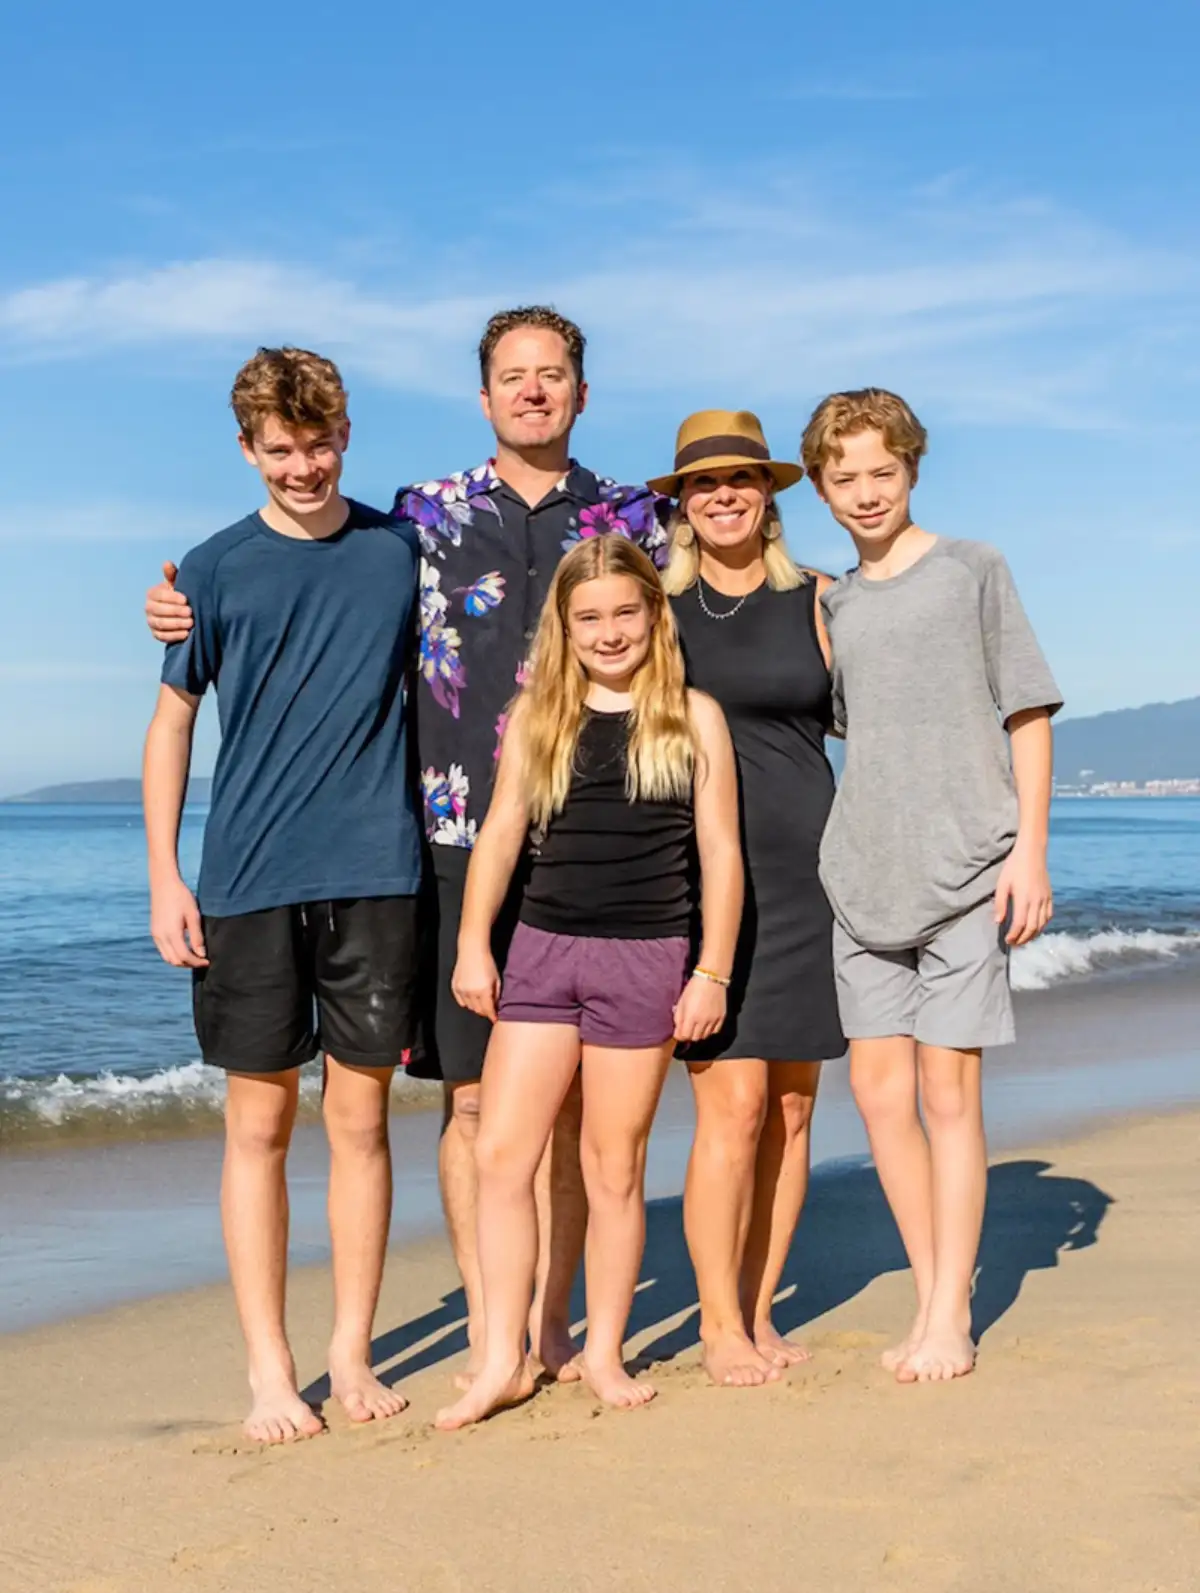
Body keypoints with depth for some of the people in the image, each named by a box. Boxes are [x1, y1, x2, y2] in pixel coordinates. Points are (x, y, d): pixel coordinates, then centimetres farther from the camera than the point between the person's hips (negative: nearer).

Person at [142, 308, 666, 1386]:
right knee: (474, 1096, 3)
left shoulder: (631, 520, 10)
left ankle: (551, 1323, 17)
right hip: (462, 841, 0)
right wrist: (203, 623, 1)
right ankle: (485, 1335, 13)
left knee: (569, 1096, 5)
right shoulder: (426, 518, 9)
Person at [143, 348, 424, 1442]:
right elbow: (173, 722, 7)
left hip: (373, 873, 1)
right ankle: (269, 1370, 12)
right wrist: (164, 878, 0)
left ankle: (353, 1353, 17)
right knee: (259, 1123, 3)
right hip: (247, 881, -1)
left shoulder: (400, 550, 8)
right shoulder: (216, 569, 4)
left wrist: (439, 836, 11)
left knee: (360, 1118, 5)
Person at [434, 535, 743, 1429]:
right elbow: (500, 834, 8)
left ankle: (604, 1354, 19)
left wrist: (712, 972, -3)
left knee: (613, 1168, 5)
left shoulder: (693, 717, 2)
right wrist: (472, 945, 1)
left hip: (646, 958, -2)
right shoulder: (536, 717, 8)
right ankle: (504, 1361, 7)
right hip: (541, 949, 3)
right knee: (502, 1153, -2)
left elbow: (721, 853, 1)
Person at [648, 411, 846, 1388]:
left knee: (793, 1107, 5)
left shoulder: (814, 600, 8)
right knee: (733, 1104, -7)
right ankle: (719, 1325, 6)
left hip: (806, 869, 2)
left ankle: (759, 1312, 18)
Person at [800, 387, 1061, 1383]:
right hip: (865, 880, 5)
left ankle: (952, 1317, 7)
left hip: (965, 872, -4)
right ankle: (933, 1298, 17)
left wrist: (1029, 849, -6)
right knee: (880, 1089, 3)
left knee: (948, 1091, -4)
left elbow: (1028, 712, 1)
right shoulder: (834, 604, 15)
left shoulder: (974, 570, 3)